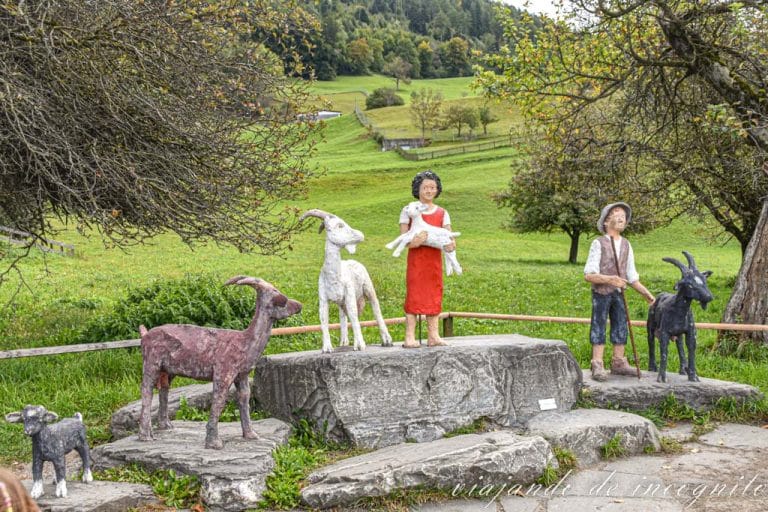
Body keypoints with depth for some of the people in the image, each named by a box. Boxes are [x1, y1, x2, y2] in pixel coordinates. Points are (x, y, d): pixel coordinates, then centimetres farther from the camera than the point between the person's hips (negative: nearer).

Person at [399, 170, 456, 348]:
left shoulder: (442, 213, 10)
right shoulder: (408, 211, 2)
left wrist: (451, 244, -20)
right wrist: (413, 242, -26)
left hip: (434, 259, 3)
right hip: (415, 260, -3)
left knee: (434, 295, 6)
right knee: (413, 294, -5)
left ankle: (433, 335, 12)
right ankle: (410, 337, -5)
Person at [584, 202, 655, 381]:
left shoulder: (626, 245, 9)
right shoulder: (598, 243, -8)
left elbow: (632, 276, 15)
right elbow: (589, 275, -13)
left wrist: (646, 293, 10)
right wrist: (609, 279, -26)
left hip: (619, 293, 5)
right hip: (601, 293, -5)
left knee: (620, 326, 8)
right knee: (598, 327, -1)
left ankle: (618, 363, 18)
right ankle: (597, 366, 2)